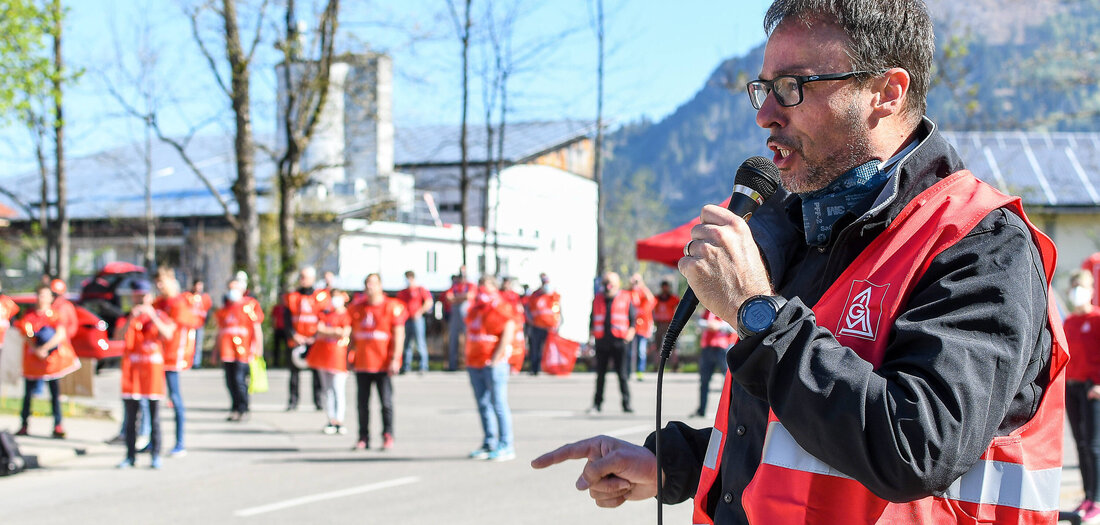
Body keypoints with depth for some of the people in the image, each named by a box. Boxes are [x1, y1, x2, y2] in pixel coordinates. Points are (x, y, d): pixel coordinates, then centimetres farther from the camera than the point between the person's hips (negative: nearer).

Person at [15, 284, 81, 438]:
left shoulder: (55, 315, -2)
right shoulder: (28, 316, 1)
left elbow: (61, 335, -14)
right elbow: (27, 336, -8)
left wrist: (43, 348, -21)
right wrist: (36, 350, -23)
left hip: (52, 360, -1)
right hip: (33, 359, 1)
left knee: (55, 391, -2)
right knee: (29, 392, 4)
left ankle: (58, 426, 2)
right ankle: (24, 425, 12)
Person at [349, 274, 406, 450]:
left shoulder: (392, 307, -3)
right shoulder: (357, 307, 12)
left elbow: (399, 335, -6)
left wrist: (395, 359, -13)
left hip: (383, 365, -4)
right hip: (362, 363, 4)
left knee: (386, 403, -2)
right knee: (363, 403, 5)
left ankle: (388, 437, 7)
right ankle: (363, 438, 13)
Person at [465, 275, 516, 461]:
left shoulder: (500, 308, -6)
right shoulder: (475, 308, 17)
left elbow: (508, 332, -12)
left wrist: (496, 357, -16)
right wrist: (467, 356, 15)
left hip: (493, 364, -8)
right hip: (474, 363, 8)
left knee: (499, 404, -8)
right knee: (483, 405, 9)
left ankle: (506, 446, -5)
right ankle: (489, 444, 15)